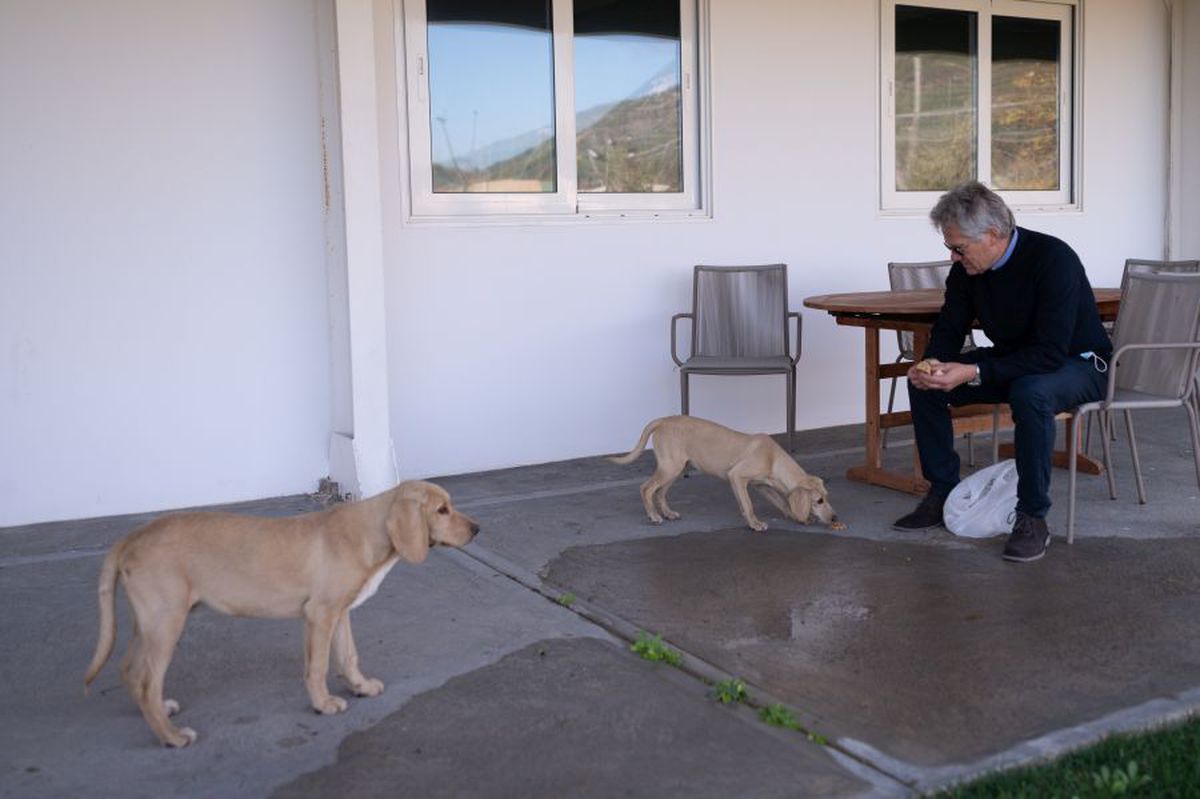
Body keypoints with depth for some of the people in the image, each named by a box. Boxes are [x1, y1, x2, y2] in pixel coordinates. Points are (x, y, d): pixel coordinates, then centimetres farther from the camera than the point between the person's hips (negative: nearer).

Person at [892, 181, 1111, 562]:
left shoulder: (1053, 259, -29)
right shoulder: (967, 267, -8)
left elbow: (1050, 353, -33)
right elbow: (949, 327, 0)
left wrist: (974, 372, -39)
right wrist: (931, 364, -23)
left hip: (1077, 363, -7)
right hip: (1011, 362, 7)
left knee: (1030, 393, -39)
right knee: (923, 383, -9)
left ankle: (1032, 517, -25)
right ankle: (943, 492, 2)